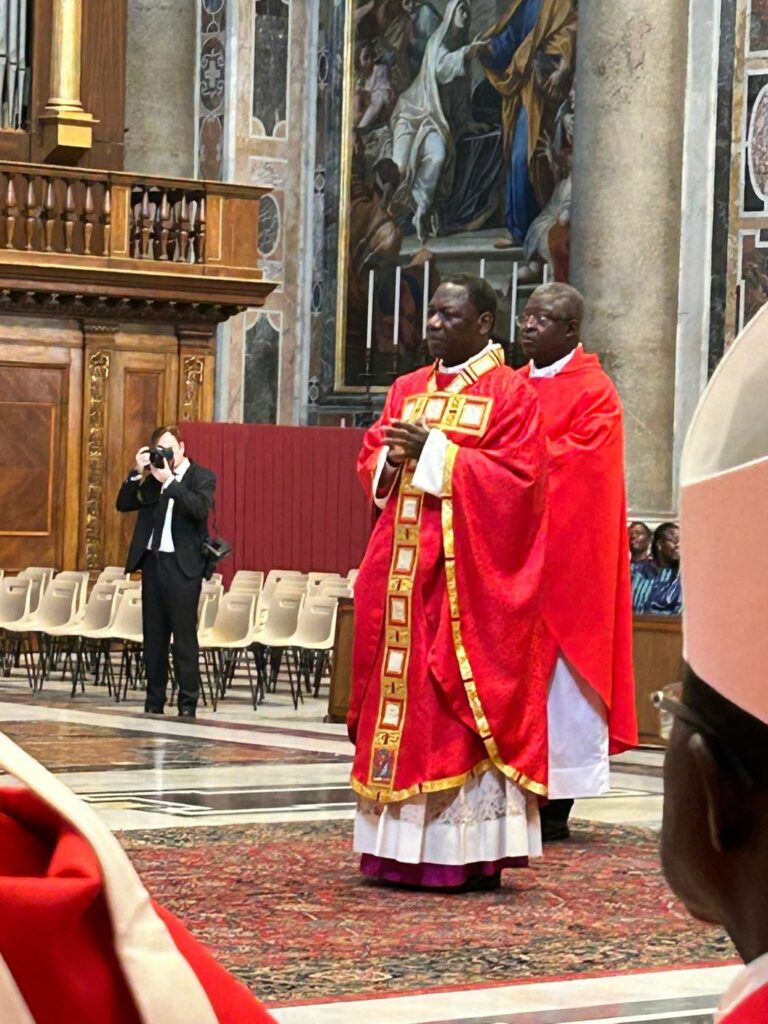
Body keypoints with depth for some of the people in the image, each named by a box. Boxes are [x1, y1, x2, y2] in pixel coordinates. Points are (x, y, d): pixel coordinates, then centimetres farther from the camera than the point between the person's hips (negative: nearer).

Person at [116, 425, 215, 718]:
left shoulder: (202, 477, -1)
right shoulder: (153, 478, 12)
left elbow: (200, 508, -19)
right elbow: (124, 504, 7)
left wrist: (169, 481, -22)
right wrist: (137, 473, -6)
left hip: (182, 565, -5)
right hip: (152, 561, 5)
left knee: (184, 636, -5)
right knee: (153, 635, 8)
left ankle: (188, 703, -2)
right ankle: (154, 701, 13)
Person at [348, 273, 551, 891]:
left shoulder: (510, 394, -2)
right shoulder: (407, 390, 17)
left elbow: (519, 474, -13)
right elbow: (369, 460, 16)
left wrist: (434, 450, -15)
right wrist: (393, 457, -7)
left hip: (467, 575, -6)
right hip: (402, 570, 6)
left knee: (461, 705, -8)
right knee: (399, 697, 5)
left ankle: (467, 851, -5)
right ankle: (398, 847, 9)